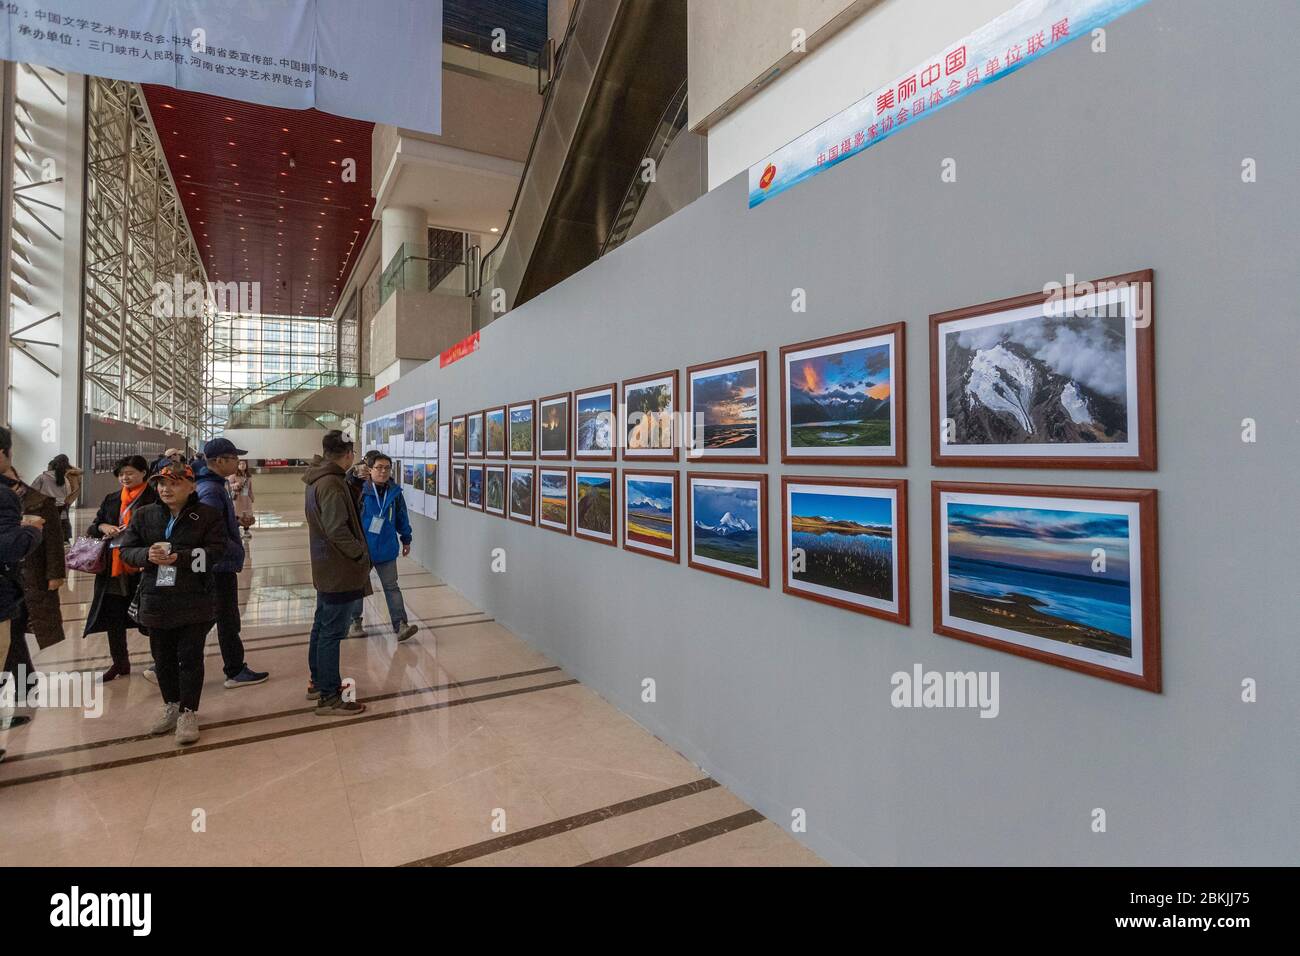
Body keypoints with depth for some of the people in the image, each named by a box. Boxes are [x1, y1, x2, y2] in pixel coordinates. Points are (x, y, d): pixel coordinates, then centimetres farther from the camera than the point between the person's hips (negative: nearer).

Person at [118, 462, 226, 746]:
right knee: (162, 657, 15)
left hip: (195, 601, -4)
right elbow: (126, 549, 5)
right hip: (156, 600, 4)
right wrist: (147, 555, -16)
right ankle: (171, 706, 33)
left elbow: (215, 551, -13)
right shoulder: (144, 515, 5)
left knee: (190, 656, 2)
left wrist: (179, 557, -24)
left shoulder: (208, 515, -6)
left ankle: (188, 712, 14)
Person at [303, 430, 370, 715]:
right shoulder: (332, 484, -22)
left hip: (325, 568, 10)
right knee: (333, 633, -3)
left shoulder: (317, 479, 10)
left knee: (322, 626, 20)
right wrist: (361, 553, -14)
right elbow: (338, 529, -26)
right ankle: (329, 697, 6)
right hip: (341, 571, -10)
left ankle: (318, 682, 34)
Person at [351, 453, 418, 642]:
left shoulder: (395, 492, 1)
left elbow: (402, 517, 11)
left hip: (387, 549, 2)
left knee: (391, 586, 3)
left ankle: (400, 624, 1)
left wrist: (406, 539, 15)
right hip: (362, 548, -2)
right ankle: (355, 622, 31)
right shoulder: (361, 491, -12)